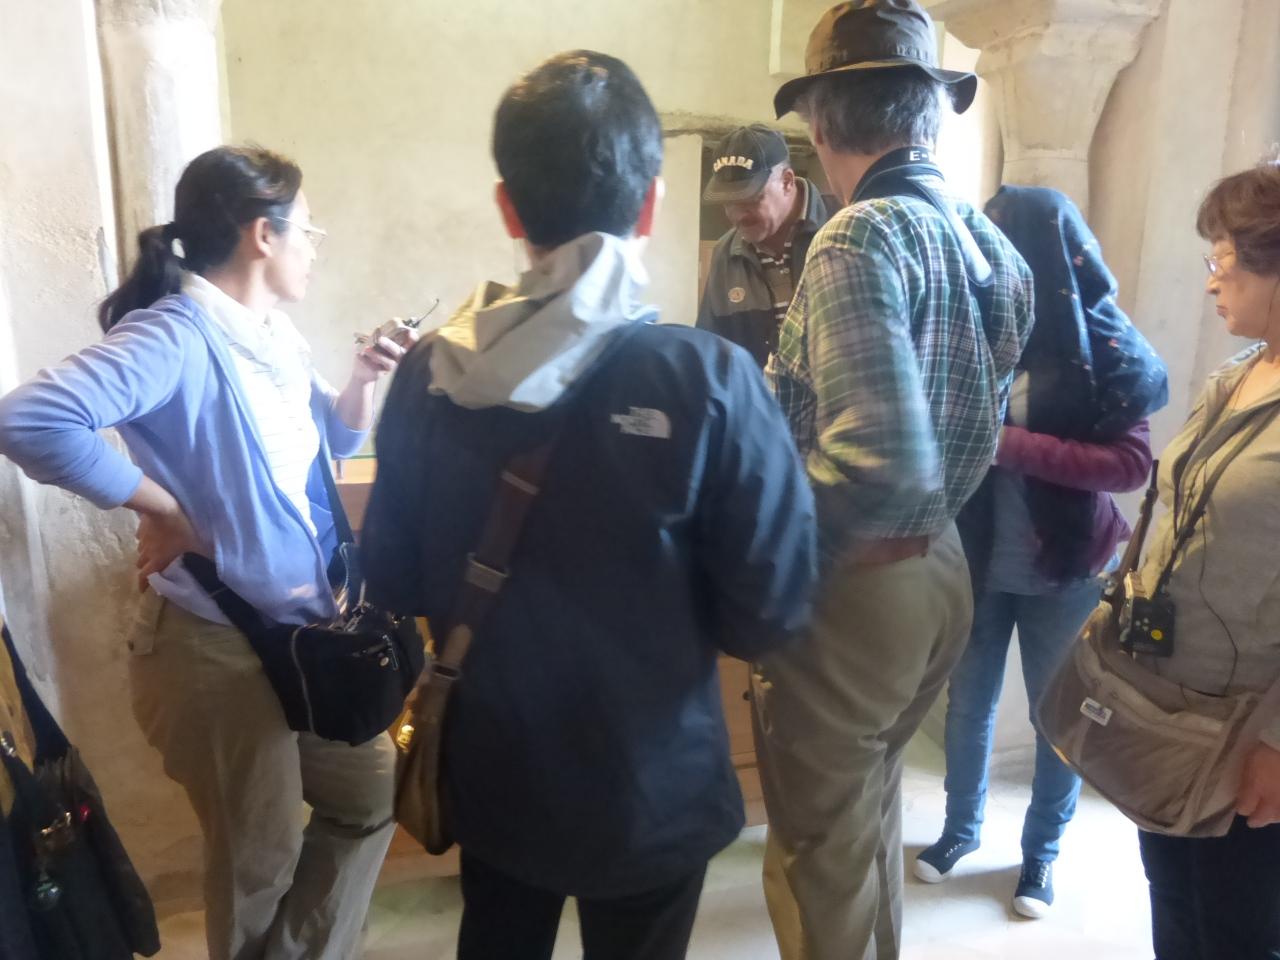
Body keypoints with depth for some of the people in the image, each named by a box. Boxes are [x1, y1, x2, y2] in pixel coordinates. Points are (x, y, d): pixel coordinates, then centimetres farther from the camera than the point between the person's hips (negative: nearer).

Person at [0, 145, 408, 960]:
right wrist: (164, 511, -25)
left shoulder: (276, 335, 6)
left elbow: (329, 445, 19)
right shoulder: (177, 335, -21)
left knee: (370, 791, 21)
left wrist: (363, 383, 0)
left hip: (298, 632, 9)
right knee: (260, 856, 14)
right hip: (215, 644, -8)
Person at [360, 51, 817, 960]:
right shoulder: (708, 377, -21)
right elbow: (772, 611, -17)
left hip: (492, 780, 3)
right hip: (652, 791, -3)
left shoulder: (431, 376, -11)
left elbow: (394, 583, -1)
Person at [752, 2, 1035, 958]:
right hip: (942, 570, 9)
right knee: (872, 805, 29)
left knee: (822, 850, 12)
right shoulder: (989, 241, 5)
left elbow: (878, 465, -31)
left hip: (855, 588, -8)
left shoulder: (861, 237, -20)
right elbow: (970, 426, 10)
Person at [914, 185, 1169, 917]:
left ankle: (1043, 850, 36)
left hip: (1064, 568, -2)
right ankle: (961, 828, 39)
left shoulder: (1099, 344, -11)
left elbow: (1132, 464, -17)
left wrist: (1012, 445, -24)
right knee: (968, 701, 15)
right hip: (978, 558, 2)